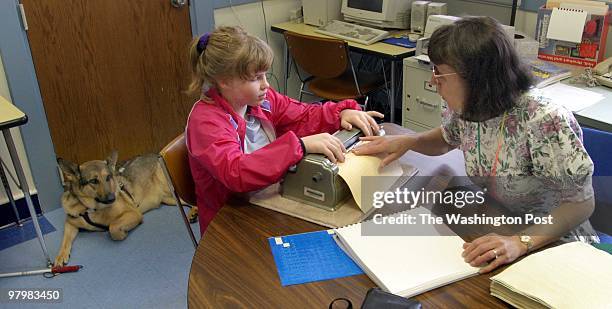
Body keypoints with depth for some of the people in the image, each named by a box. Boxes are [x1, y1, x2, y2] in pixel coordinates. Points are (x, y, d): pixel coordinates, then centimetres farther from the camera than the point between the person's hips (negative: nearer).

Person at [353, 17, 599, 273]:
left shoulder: (544, 121, -28)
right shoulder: (468, 107, -8)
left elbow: (583, 203, -19)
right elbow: (447, 139, 15)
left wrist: (522, 242, -34)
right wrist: (408, 141, -6)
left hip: (550, 243, -6)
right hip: (492, 232, 6)